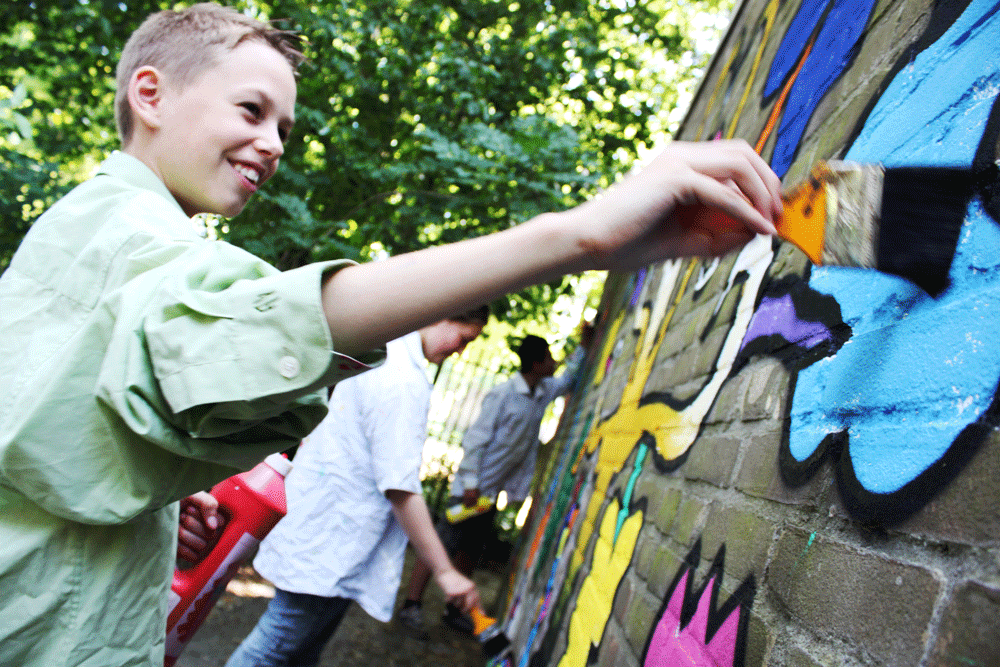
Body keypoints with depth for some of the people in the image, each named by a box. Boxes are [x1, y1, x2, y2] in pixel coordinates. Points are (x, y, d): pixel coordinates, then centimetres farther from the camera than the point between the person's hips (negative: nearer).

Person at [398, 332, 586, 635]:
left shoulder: (544, 392, 7)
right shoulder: (503, 394, -16)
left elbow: (568, 379, 28)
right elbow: (476, 438, -17)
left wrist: (584, 345, 17)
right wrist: (470, 483, -20)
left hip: (494, 492, 8)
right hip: (474, 487, -8)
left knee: (471, 552, 12)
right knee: (441, 545, -6)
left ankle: (453, 610, 22)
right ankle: (411, 605, 1)